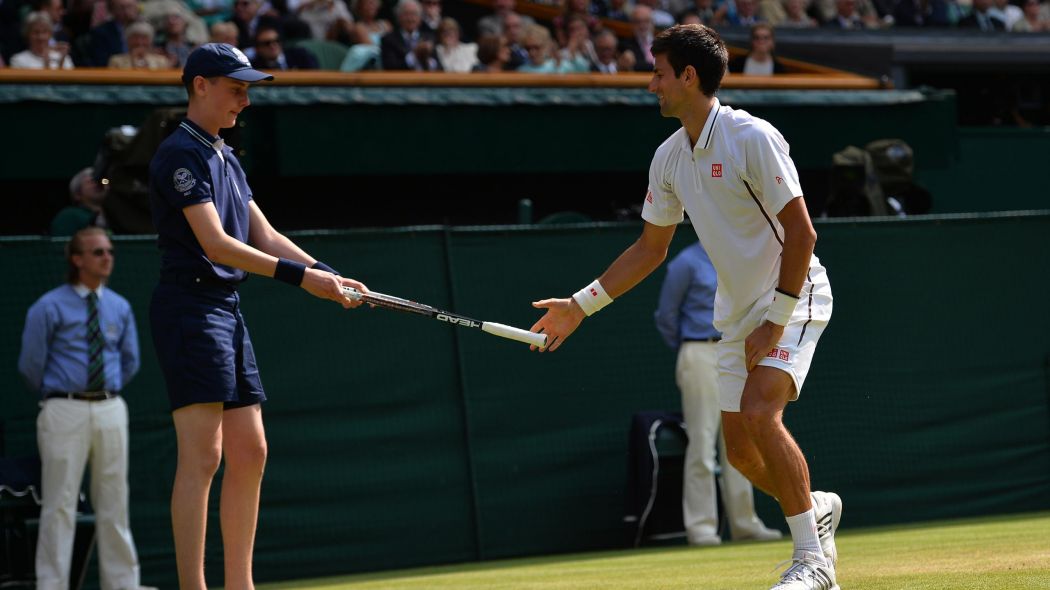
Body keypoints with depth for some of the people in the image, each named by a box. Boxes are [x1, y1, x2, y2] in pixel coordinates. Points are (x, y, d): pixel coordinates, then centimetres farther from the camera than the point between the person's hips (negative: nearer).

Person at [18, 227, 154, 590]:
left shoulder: (119, 308, 9)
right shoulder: (49, 308, -6)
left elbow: (130, 360, 20)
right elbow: (31, 363, 0)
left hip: (110, 409, 5)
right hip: (65, 411, -4)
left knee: (114, 503, 8)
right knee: (60, 505, -4)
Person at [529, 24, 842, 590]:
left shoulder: (752, 138, -18)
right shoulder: (669, 157, 5)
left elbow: (801, 234, -19)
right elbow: (651, 247, 16)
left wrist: (776, 321, -21)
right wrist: (580, 305, 12)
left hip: (793, 296, -7)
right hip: (737, 310, 8)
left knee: (759, 412, -26)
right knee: (740, 450, 3)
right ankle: (816, 508, 31)